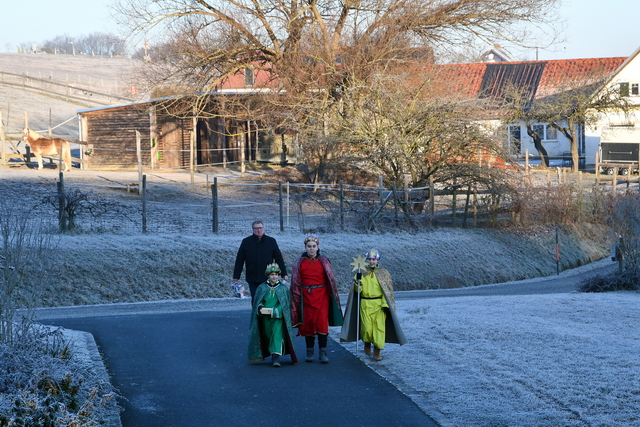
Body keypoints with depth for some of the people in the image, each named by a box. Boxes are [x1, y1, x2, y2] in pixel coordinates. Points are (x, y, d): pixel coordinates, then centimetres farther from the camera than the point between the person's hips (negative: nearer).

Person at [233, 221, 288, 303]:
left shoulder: (271, 241, 6)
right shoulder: (246, 242, 5)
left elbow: (279, 259, 8)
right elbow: (239, 260, 6)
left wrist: (284, 274, 4)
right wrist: (236, 276, 4)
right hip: (252, 280, 0)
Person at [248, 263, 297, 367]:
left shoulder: (283, 288, 3)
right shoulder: (262, 288, 7)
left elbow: (285, 304, -2)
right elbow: (257, 303, 6)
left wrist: (273, 311, -15)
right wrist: (261, 308, -17)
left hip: (278, 317, -2)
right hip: (265, 318, 2)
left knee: (277, 335, -15)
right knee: (267, 335, 7)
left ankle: (276, 357, -20)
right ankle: (272, 354, 24)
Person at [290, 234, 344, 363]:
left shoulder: (324, 261, 4)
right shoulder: (300, 262, 4)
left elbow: (331, 280, 5)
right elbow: (296, 283, 5)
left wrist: (333, 296, 0)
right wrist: (296, 298, -1)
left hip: (322, 296, -1)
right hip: (306, 297, 1)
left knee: (322, 323, -8)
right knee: (308, 324, 3)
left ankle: (323, 353, -5)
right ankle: (309, 352, 13)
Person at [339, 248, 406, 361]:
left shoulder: (383, 273, 5)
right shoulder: (362, 272, 6)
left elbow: (388, 290, 4)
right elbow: (358, 290, 2)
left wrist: (385, 304, -5)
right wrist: (358, 280, -17)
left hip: (379, 305, 0)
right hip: (365, 304, 0)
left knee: (379, 327, -7)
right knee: (367, 327, -6)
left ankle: (377, 352, 1)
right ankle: (367, 343, 25)